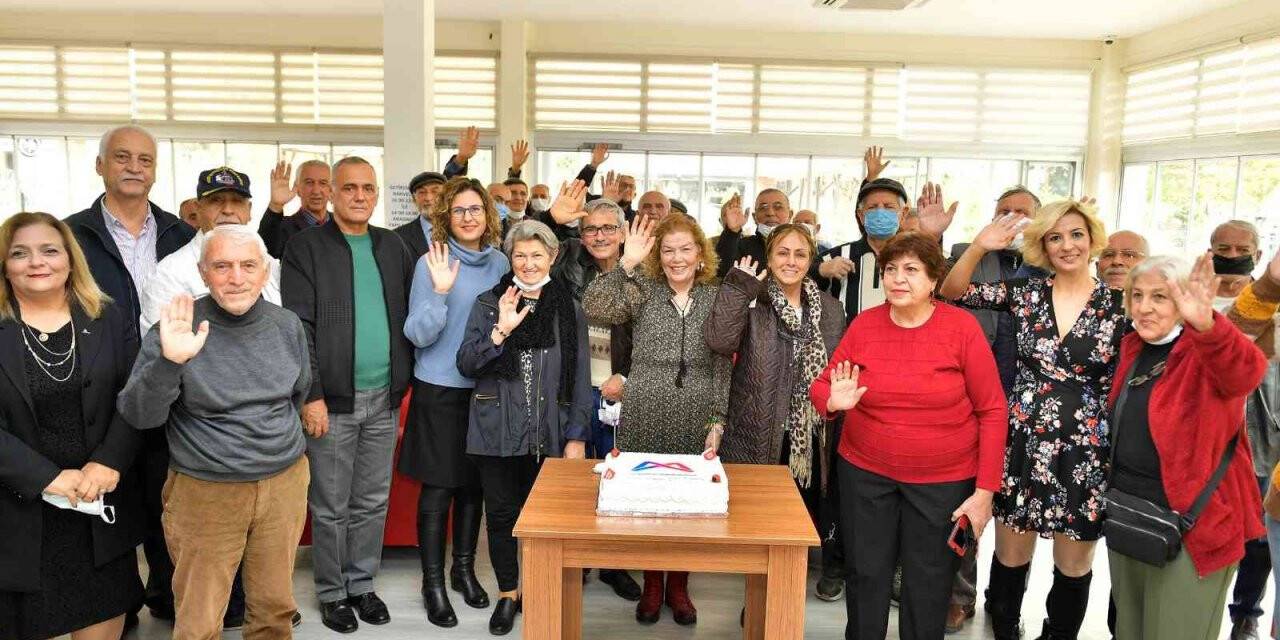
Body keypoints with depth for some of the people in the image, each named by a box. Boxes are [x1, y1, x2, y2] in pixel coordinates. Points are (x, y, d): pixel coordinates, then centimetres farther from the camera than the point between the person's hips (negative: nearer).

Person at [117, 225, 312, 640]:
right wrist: (168, 362, -30)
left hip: (285, 483, 3)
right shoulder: (177, 329, -11)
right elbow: (138, 417, -16)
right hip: (205, 493, -3)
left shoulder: (287, 326, 1)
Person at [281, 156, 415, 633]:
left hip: (384, 398, 4)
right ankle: (332, 593, 24)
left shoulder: (393, 246, 10)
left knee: (373, 503, 14)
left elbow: (408, 315, 13)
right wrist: (311, 395, -14)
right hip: (332, 399, -4)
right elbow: (298, 327, -9)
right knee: (331, 507, 8)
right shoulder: (306, 247, -5)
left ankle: (362, 584, 30)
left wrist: (403, 379, 7)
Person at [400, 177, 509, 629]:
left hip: (487, 388, 4)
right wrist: (440, 291, -28)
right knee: (438, 489, 3)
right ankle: (433, 582, 18)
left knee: (474, 483, 14)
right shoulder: (432, 263, -11)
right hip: (440, 391, -4)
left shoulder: (500, 262, 4)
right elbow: (418, 335, -16)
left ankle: (464, 568, 32)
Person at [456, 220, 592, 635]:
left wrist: (577, 437, -1)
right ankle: (508, 594, 28)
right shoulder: (488, 304, 1)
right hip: (498, 434, 0)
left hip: (551, 436, 0)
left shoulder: (569, 309, 3)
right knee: (501, 516, 9)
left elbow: (580, 378, 4)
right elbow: (466, 365, -4)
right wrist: (500, 331, -19)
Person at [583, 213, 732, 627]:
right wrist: (626, 263, -25)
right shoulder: (642, 290, -1)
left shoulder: (717, 297, 3)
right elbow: (594, 309, -20)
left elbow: (723, 366, 4)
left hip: (696, 421, 1)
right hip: (645, 418, -1)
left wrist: (718, 421, -2)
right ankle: (652, 585, 28)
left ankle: (678, 586, 30)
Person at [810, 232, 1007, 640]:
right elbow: (822, 386, 1)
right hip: (866, 472, 2)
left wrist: (985, 489, -10)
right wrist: (834, 401, -24)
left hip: (944, 480, -2)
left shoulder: (962, 327, -11)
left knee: (929, 586, 12)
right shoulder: (864, 324, -4)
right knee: (866, 576, 12)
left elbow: (992, 410, -8)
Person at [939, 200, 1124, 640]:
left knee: (1073, 565, 13)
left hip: (1086, 453, -1)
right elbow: (952, 293, -1)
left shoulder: (1118, 304, -3)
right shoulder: (1027, 293, 1)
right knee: (1011, 556, 13)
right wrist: (979, 247, -15)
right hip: (1022, 444, 1)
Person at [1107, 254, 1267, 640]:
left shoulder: (1206, 352, -13)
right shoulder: (1132, 348, 6)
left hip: (1190, 524, -6)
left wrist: (1207, 325, -57)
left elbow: (1246, 371, -38)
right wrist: (1113, 498, 11)